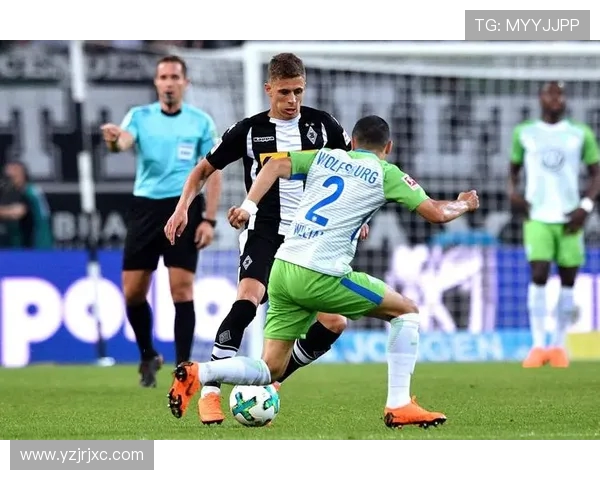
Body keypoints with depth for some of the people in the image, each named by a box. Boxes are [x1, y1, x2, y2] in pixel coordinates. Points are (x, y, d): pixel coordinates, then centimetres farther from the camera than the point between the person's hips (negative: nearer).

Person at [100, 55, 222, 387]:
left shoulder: (201, 122, 3)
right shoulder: (140, 116, 5)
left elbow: (213, 172, 4)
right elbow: (124, 142, -16)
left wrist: (209, 219, -5)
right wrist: (114, 141, -42)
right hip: (145, 207, 2)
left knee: (182, 289, -9)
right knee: (133, 292, 1)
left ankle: (183, 367, -3)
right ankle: (148, 356, 24)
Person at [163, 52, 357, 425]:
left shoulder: (321, 125, 3)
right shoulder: (250, 130, -1)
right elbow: (204, 170, 9)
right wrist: (183, 206, -5)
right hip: (265, 231, -3)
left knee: (333, 323, -7)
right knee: (247, 300, -28)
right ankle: (210, 394, -23)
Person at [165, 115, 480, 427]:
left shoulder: (324, 156, 17)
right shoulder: (385, 174, 4)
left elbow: (277, 165, 4)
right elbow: (436, 213, 4)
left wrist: (248, 206, 0)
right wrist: (463, 204, 24)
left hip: (282, 270, 6)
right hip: (320, 277, -6)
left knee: (270, 369, 11)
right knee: (406, 311, 12)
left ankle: (197, 373, -11)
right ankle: (399, 406, 6)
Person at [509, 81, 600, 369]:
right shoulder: (524, 133, 8)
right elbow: (514, 169, 18)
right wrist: (513, 191, -3)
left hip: (569, 218, 1)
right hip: (537, 217, -1)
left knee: (567, 280, 2)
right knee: (538, 275, -14)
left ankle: (559, 345, 11)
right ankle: (538, 345, -12)